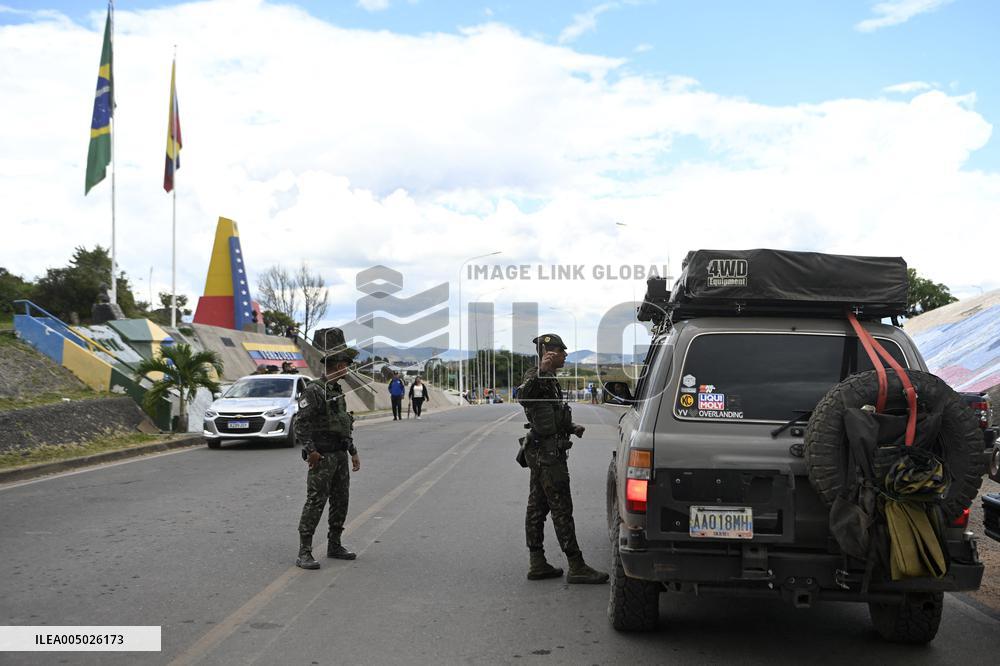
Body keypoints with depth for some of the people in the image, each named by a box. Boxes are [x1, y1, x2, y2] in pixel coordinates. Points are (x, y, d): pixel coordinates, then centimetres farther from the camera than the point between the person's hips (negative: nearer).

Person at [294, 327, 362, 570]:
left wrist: (353, 452, 20)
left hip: (340, 456, 9)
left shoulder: (338, 391, 16)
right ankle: (304, 553, -8)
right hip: (323, 457, -9)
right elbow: (301, 422, -19)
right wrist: (310, 450, -24)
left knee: (340, 502, 12)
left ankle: (334, 546, 23)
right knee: (315, 502, -9)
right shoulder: (315, 391, -12)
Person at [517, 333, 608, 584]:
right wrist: (540, 372, -50)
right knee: (562, 509, -7)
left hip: (540, 453, 10)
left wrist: (571, 427, 18)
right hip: (548, 453, -10)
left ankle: (537, 564, 15)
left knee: (537, 508, 10)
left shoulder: (550, 379, 18)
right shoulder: (536, 376, -14)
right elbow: (523, 397, -38)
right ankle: (576, 567, -4)